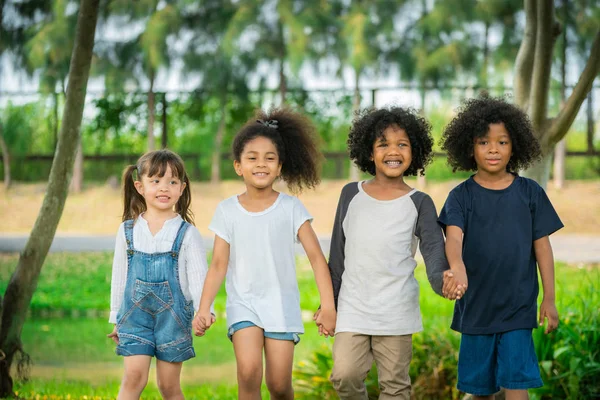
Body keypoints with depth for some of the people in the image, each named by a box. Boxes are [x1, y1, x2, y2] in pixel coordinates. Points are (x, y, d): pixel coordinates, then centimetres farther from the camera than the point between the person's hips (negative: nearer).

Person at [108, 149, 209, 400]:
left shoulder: (187, 233, -2)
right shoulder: (128, 230, 4)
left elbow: (198, 276, -7)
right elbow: (119, 276, 12)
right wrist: (116, 318, 15)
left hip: (173, 316, -1)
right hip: (136, 314, 1)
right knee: (134, 377, -11)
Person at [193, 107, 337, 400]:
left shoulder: (291, 208, -3)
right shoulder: (227, 210, 0)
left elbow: (316, 257, -4)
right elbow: (219, 265, 0)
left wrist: (328, 304, -12)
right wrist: (203, 309, -9)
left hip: (282, 304, 0)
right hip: (243, 302, 0)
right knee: (249, 372, -22)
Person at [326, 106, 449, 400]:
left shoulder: (419, 203, -1)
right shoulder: (351, 194, 5)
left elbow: (434, 249, -14)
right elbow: (338, 253, 11)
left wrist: (441, 279, -36)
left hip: (397, 311, -1)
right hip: (353, 308, 1)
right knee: (345, 375, -11)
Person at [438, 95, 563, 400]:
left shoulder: (530, 192, 0)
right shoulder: (462, 196, -3)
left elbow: (542, 246, 4)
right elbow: (454, 237, -20)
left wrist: (549, 298, 2)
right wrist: (457, 267, -41)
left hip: (518, 307, -1)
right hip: (476, 306, 1)